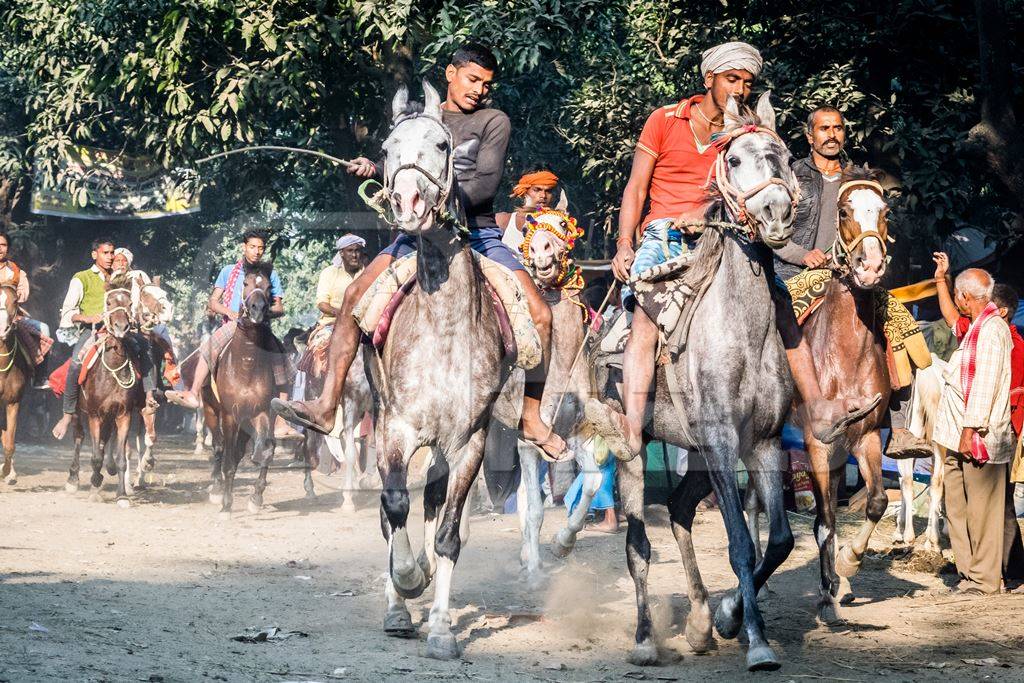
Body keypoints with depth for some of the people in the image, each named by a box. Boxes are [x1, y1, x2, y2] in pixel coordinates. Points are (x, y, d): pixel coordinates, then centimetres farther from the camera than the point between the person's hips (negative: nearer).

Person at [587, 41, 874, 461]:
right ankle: (630, 429, -43)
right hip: (662, 235, -3)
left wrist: (702, 213, -23)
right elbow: (636, 188, 4)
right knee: (646, 312, -27)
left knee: (780, 302, -13)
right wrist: (624, 244, -9)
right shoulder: (664, 121, 7)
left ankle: (817, 409, -13)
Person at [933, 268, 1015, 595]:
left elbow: (985, 385, -20)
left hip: (979, 436, -10)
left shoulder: (992, 329, -14)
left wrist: (970, 431, -21)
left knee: (981, 510, -3)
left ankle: (984, 578, 2)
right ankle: (967, 572, 18)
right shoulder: (974, 328, 15)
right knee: (957, 507, 12)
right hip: (959, 437, 10)